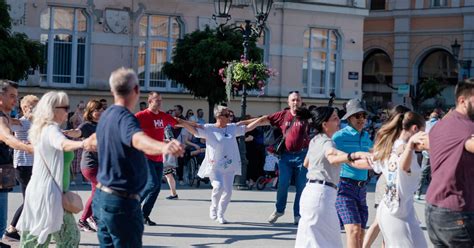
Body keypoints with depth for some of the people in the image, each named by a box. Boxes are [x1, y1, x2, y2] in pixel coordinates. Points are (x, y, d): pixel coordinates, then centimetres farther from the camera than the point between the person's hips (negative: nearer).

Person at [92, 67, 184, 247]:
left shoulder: (106, 115, 9)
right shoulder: (125, 117, -20)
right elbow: (138, 139, -45)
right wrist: (163, 147, -66)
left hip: (102, 197, 9)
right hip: (122, 201, -9)